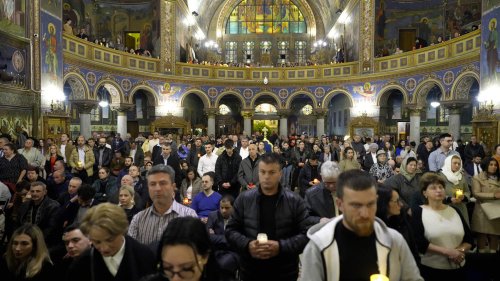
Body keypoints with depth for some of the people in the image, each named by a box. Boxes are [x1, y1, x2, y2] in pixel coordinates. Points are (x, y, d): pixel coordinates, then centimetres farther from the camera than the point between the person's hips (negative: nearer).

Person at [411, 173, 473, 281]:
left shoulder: (454, 211, 9)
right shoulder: (418, 212, -6)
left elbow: (469, 239, 9)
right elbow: (419, 242, -16)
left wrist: (461, 250, -10)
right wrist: (447, 252, -20)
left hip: (457, 268, 4)